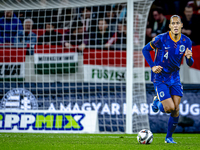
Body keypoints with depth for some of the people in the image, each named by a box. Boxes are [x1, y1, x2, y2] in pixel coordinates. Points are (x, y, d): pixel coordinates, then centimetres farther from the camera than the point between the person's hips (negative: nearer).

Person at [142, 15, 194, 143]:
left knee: (176, 109, -4)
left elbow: (190, 64, 4)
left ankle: (169, 137, 14)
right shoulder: (161, 39, -15)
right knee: (170, 108, -14)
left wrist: (189, 58, -20)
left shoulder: (186, 41, -3)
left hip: (175, 77, 4)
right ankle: (157, 102, 22)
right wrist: (152, 66, -12)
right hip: (160, 78, -4)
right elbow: (145, 50, -2)